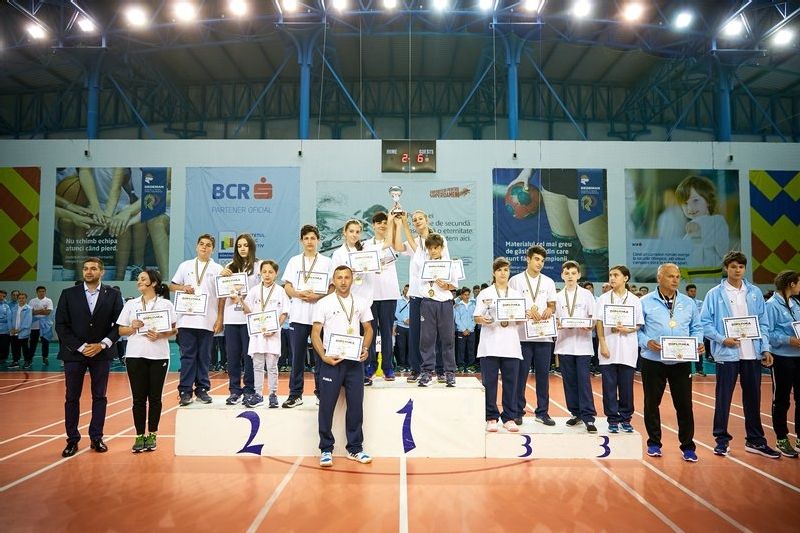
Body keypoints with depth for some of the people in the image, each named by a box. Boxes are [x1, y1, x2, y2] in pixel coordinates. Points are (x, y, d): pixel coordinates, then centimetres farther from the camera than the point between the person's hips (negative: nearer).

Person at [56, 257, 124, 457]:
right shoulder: (68, 294, 2)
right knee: (72, 398, 5)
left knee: (99, 397, 6)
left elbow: (119, 324, 0)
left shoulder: (113, 295, 2)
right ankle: (72, 440, 14)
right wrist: (80, 347, -10)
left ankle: (96, 438, 15)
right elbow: (61, 325, -1)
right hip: (74, 352, 0)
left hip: (101, 353, 0)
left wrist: (102, 345, -11)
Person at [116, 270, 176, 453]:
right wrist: (132, 328, -11)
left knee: (155, 397, 5)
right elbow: (121, 330, 9)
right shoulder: (131, 304, 9)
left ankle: (152, 435, 16)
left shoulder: (166, 304, 2)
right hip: (135, 355, 2)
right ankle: (139, 436, 11)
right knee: (138, 398, 3)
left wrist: (160, 335, -17)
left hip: (159, 356, -1)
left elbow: (173, 330, 1)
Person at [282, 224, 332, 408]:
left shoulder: (326, 262, 7)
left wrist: (318, 296, -14)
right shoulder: (294, 261, 13)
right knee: (297, 356, 5)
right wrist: (299, 294, -11)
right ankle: (295, 394, 12)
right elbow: (287, 286, 9)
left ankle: (321, 392, 13)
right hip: (299, 315, 2)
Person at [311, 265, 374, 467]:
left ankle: (355, 449, 18)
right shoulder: (324, 303, 0)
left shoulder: (360, 303, 9)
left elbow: (368, 328, 15)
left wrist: (365, 348, -3)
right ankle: (326, 449, 13)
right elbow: (315, 333, -2)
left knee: (356, 405, 6)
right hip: (331, 361, -3)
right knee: (327, 406, 0)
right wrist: (323, 356, -14)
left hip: (355, 360, 3)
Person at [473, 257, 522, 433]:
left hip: (511, 344, 2)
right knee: (489, 382, 0)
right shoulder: (485, 293, 7)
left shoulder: (517, 294, 14)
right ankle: (491, 418, 9)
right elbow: (476, 317, 3)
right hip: (490, 344, -2)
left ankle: (509, 418, 11)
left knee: (511, 382, 1)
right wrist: (483, 320, -18)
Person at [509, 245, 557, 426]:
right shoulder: (516, 280, 3)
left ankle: (542, 412, 16)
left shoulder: (549, 282, 15)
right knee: (520, 374, 1)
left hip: (544, 335, 3)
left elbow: (552, 305, 13)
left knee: (543, 374, 7)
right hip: (522, 334, -3)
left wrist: (549, 311, -10)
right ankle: (518, 412, 10)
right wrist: (527, 312, -16)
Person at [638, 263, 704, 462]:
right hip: (653, 361, -2)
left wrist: (698, 343, -6)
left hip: (681, 362, 2)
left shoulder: (688, 303, 9)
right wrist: (646, 342, -16)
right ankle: (654, 442, 23)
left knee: (684, 404, 2)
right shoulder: (646, 302, -1)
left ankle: (688, 446, 16)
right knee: (652, 403, 8)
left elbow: (696, 328, 13)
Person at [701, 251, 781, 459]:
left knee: (753, 397, 11)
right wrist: (722, 339, -15)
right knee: (724, 398, 3)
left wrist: (765, 348, 1)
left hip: (752, 354, 3)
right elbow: (705, 323, -3)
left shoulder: (755, 292, 9)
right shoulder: (715, 294, -1)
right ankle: (721, 439, 14)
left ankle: (755, 440, 24)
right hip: (727, 353, -3)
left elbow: (763, 323, 10)